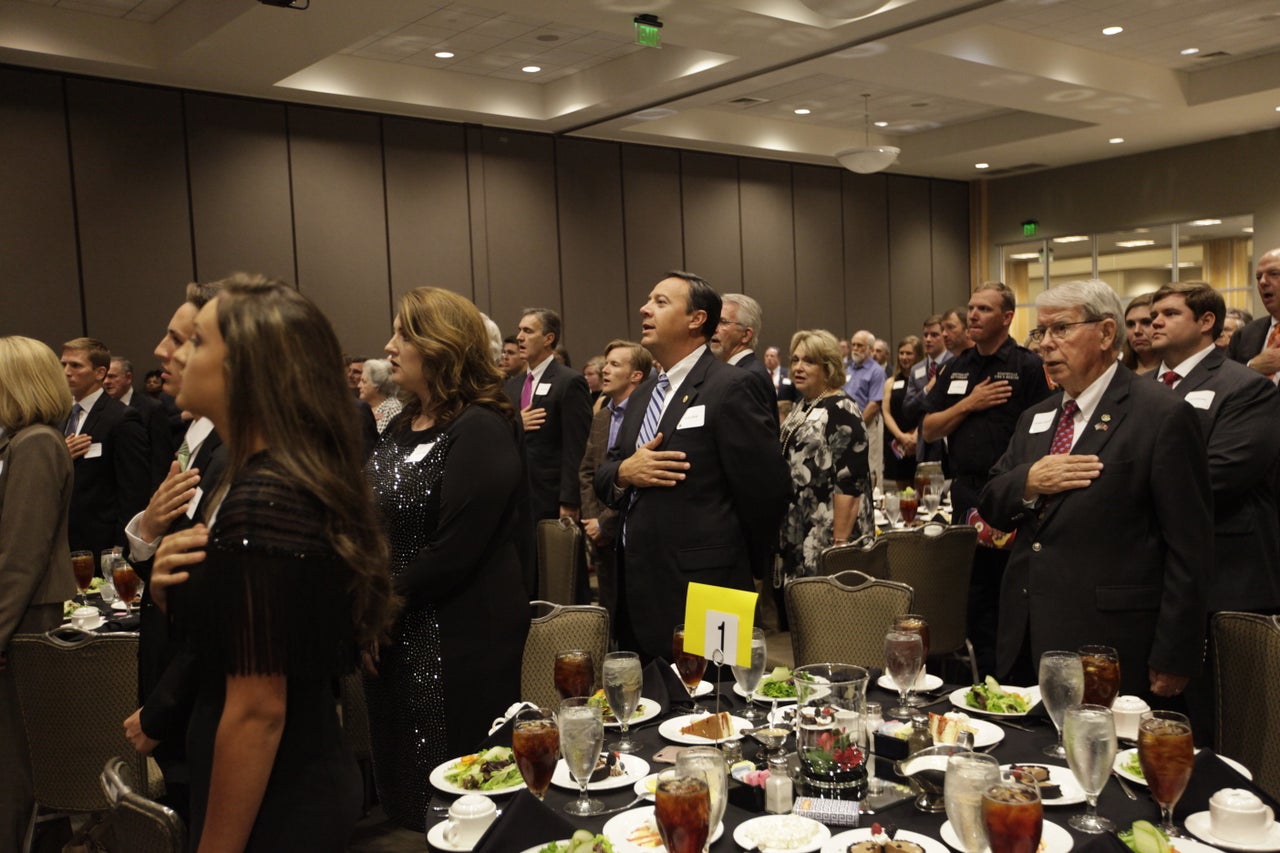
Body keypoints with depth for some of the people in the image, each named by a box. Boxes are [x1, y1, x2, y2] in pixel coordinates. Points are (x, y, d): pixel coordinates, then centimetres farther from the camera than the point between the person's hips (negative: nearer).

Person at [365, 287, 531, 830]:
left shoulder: (480, 431, -17)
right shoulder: (403, 426, 12)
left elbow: (454, 552, -22)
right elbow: (379, 523, 13)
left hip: (459, 642, -8)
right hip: (395, 636, 9)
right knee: (401, 778, 19)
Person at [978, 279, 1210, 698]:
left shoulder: (1163, 416, -9)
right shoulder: (1035, 418, 14)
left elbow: (1189, 548, -11)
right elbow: (990, 509, 13)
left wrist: (1172, 659, -12)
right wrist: (1028, 482, -9)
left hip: (1108, 646, -6)